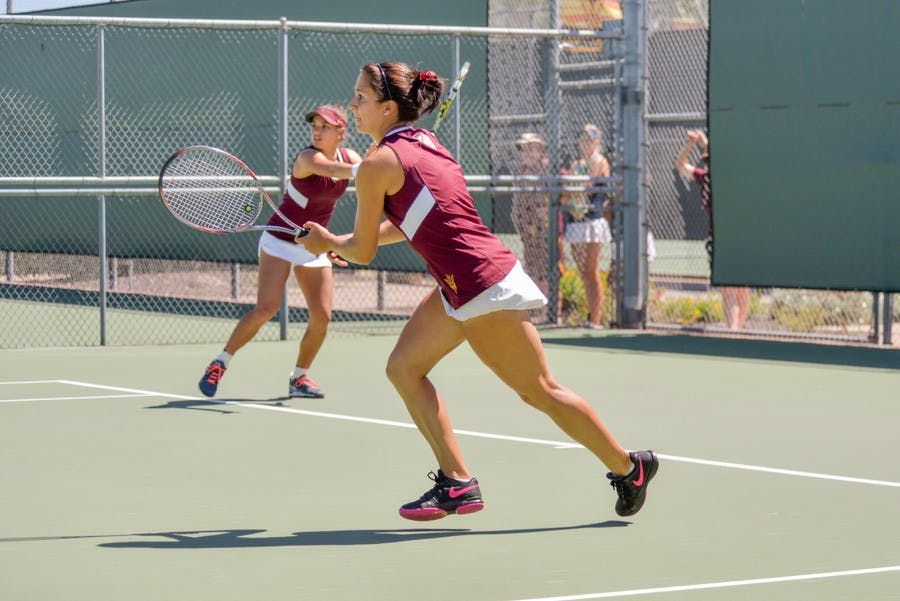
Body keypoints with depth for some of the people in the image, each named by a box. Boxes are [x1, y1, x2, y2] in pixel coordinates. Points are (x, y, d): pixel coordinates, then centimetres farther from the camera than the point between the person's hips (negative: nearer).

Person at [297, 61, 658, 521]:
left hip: (482, 285, -10)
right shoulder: (425, 143, 13)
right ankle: (457, 482, 9)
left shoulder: (377, 165, -13)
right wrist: (339, 242, 28)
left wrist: (328, 243, 17)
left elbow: (362, 252, -4)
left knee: (539, 391, 1)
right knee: (404, 367, 9)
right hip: (460, 288, 10)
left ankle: (628, 467, 13)